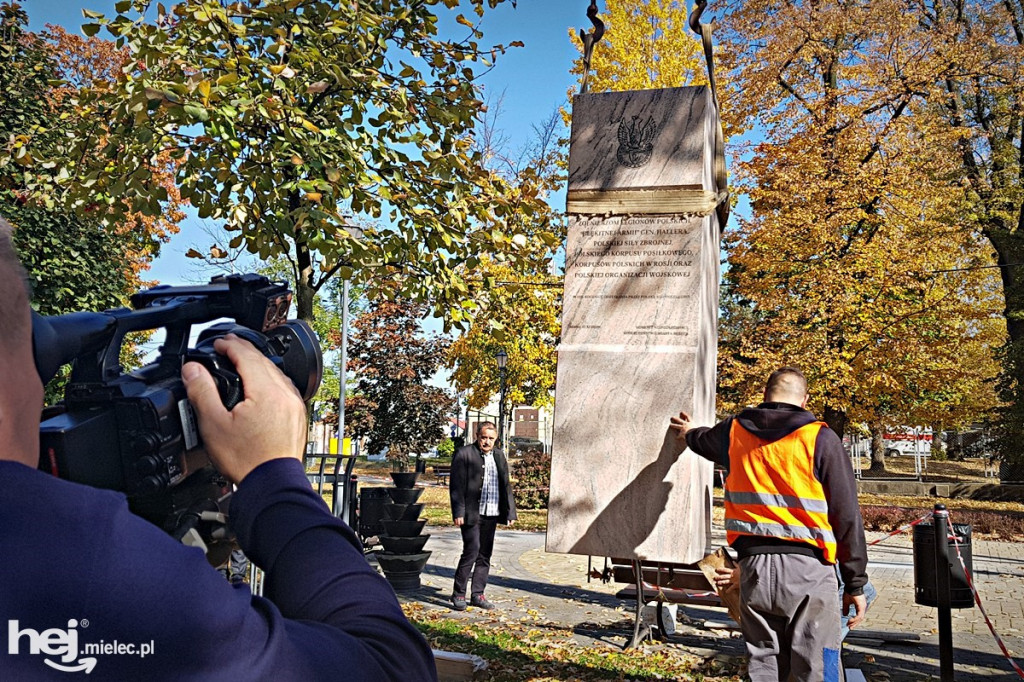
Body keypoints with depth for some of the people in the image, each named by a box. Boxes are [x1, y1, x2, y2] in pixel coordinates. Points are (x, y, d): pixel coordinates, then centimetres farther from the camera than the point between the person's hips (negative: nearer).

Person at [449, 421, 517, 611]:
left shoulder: (499, 456, 14)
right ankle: (458, 594, 3)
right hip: (471, 514, -6)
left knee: (485, 555, 9)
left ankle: (477, 594, 19)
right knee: (471, 551, -10)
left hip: (491, 514, 6)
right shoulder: (464, 454, -4)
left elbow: (506, 485, 18)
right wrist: (458, 512, -14)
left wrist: (510, 511, 12)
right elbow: (456, 486, -8)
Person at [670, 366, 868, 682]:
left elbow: (706, 441, 34)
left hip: (754, 565, 4)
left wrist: (690, 434, 58)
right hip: (806, 566, -3)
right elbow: (847, 517, -3)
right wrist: (856, 584, 3)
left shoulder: (734, 431, 8)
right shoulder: (819, 437, -3)